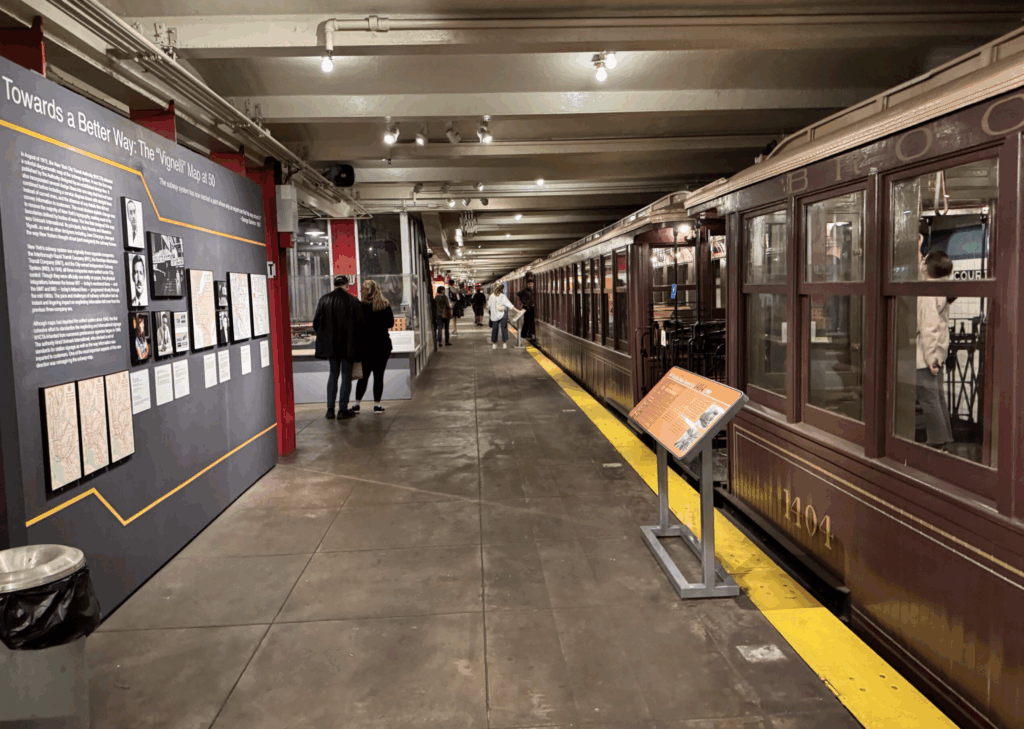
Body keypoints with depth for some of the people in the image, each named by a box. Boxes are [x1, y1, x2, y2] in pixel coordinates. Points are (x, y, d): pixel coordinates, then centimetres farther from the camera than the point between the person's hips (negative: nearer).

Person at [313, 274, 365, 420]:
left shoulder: (323, 300, 0)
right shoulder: (353, 300, -8)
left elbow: (316, 322, 3)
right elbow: (360, 323, -7)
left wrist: (323, 338, 16)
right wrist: (356, 341, 6)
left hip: (330, 344, 3)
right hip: (348, 344, -3)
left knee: (333, 374, 14)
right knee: (346, 375, 5)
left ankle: (330, 409, 10)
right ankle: (343, 410, 5)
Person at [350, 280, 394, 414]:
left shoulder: (362, 306, -9)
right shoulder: (385, 305, 0)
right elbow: (391, 323, 7)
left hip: (366, 345, -1)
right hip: (383, 344, 1)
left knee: (364, 375, 8)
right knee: (379, 375, 4)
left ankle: (357, 404, 9)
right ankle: (377, 405, 4)